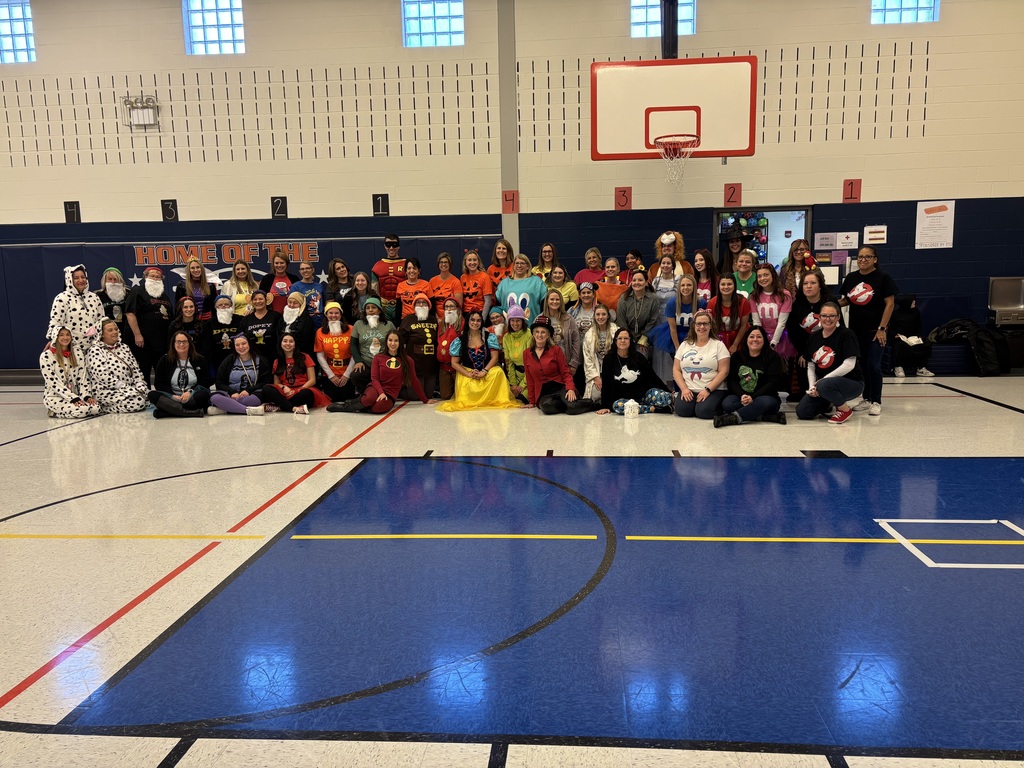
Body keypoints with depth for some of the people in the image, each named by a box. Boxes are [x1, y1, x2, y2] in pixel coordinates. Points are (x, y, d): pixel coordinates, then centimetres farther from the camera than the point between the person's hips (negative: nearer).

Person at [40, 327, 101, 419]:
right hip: (54, 397, -5)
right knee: (81, 410, -33)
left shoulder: (77, 353, 8)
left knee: (96, 408, -24)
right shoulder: (46, 356, -7)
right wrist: (74, 398, -21)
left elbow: (82, 377, 6)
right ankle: (54, 412, -2)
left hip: (75, 395, 6)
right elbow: (54, 383, -12)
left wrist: (87, 396, -10)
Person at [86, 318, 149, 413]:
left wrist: (140, 387, -5)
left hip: (129, 389, 6)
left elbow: (135, 370, 14)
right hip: (106, 392, -6)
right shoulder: (95, 351, -5)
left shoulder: (124, 347, 17)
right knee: (138, 400, -28)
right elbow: (104, 376, -16)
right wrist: (126, 388, -21)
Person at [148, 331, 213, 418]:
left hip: (192, 397, -1)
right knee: (152, 395, -28)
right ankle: (193, 412, -42)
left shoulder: (199, 360, 10)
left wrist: (190, 392, -13)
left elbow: (207, 382, 4)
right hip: (171, 397, 1)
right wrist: (173, 396, -13)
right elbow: (158, 383, 5)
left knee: (204, 394, -34)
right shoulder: (164, 360, 11)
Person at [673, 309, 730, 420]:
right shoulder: (684, 345, 14)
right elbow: (676, 370, 10)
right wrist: (684, 389, -6)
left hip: (714, 390, -2)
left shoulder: (718, 345, 4)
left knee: (703, 411, -29)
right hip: (688, 390, 2)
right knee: (682, 410, -26)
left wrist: (708, 389, -14)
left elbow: (723, 372, -4)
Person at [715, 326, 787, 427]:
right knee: (727, 404, -31)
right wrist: (742, 395, -18)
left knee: (764, 402, -38)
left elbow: (773, 382, -8)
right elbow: (731, 380, 3)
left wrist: (753, 397, -20)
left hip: (764, 396, -2)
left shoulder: (773, 357, 3)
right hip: (740, 396, 2)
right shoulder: (737, 356, 12)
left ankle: (734, 417, -44)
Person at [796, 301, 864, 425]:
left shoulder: (846, 334, -11)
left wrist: (823, 379, -20)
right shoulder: (814, 337, 6)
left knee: (824, 385, -38)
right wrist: (812, 386, -8)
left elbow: (849, 365, -19)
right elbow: (810, 366, 8)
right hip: (824, 383, 6)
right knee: (802, 412, -8)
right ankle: (831, 404, 20)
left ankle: (845, 409, -9)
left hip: (852, 383, -6)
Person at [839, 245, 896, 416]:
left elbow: (890, 303, -8)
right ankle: (866, 398, 23)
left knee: (873, 366, -5)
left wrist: (882, 328, -13)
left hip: (875, 330, -5)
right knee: (860, 365, 11)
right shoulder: (851, 278, 5)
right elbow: (845, 300, 15)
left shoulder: (883, 278, -7)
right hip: (855, 330, 5)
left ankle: (876, 402, 6)